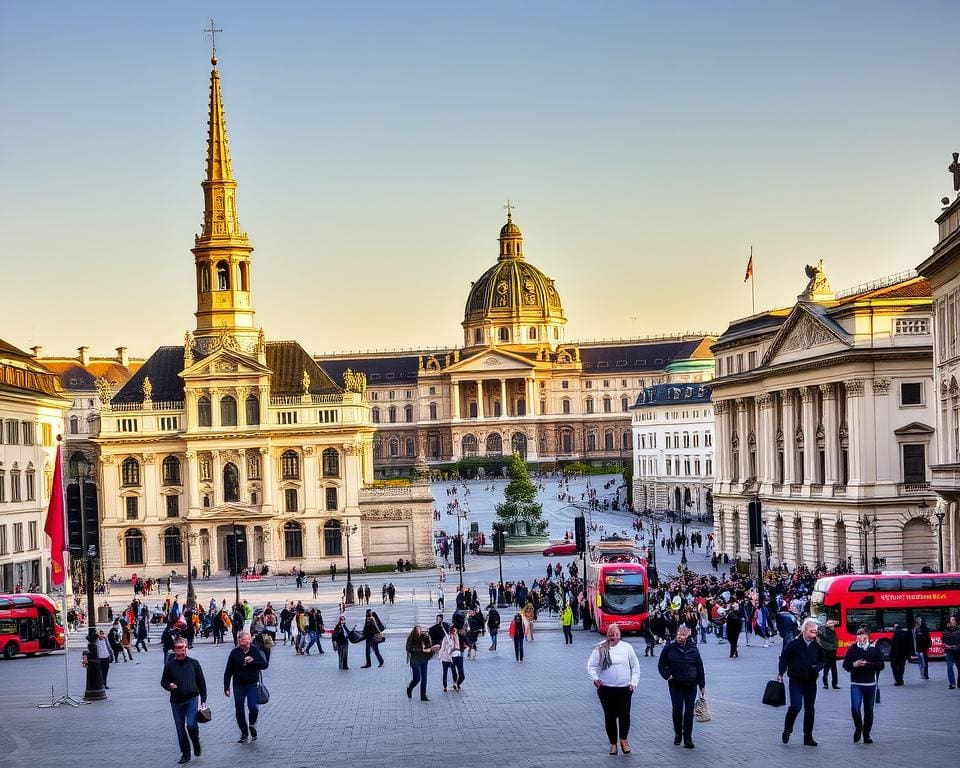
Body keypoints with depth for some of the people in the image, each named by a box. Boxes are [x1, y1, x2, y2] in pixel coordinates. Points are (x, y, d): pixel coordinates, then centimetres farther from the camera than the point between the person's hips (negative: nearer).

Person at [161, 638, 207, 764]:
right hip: (176, 701, 2)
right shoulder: (169, 665, 5)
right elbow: (163, 681, 13)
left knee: (191, 725, -15)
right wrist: (169, 685, -11)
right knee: (180, 729, 6)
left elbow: (201, 682, 7)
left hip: (191, 699, -2)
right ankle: (185, 753, 17)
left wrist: (203, 699, 4)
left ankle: (196, 743, 14)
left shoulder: (193, 663, 4)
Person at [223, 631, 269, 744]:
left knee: (253, 707, -17)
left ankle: (252, 725, 13)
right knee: (239, 711, 5)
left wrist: (253, 661, -21)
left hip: (252, 685, -1)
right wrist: (226, 687, 0)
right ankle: (244, 733, 21)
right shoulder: (234, 653, -1)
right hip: (238, 686, 1)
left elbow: (264, 665, -5)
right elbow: (228, 671, 3)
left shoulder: (254, 651, 1)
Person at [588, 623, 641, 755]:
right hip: (606, 689, 0)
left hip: (625, 689, 0)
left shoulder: (627, 647, 3)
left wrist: (634, 682, 2)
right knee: (610, 716, 7)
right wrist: (595, 678, -14)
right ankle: (613, 743, 21)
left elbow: (635, 666, 10)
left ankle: (623, 739, 22)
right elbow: (591, 666, 3)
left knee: (624, 716, -2)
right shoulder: (600, 649, -1)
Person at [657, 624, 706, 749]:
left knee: (689, 712, 0)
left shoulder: (693, 648, 4)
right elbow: (661, 665, 6)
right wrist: (667, 676, -10)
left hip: (691, 686, 1)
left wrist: (701, 684, 7)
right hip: (676, 686, -1)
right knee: (677, 710, 2)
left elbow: (700, 667, 8)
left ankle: (688, 738, 5)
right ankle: (677, 734, 23)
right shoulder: (669, 648, -2)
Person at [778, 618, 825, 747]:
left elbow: (822, 661, 11)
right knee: (796, 706, -13)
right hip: (796, 681, -3)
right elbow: (784, 658, 1)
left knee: (809, 709, 8)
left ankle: (808, 736, 17)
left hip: (811, 681, 4)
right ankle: (787, 730, 10)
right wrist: (781, 673, -8)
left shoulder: (817, 646, 1)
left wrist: (817, 667, -10)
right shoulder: (793, 644, -7)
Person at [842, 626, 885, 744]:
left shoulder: (874, 649, 0)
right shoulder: (852, 649, 1)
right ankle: (858, 727, 11)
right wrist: (854, 664, -15)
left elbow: (881, 665, -3)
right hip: (856, 684, -1)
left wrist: (867, 664, -16)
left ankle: (866, 734, 21)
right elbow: (845, 664, 5)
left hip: (870, 683, 1)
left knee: (869, 710, 8)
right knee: (855, 707, -15)